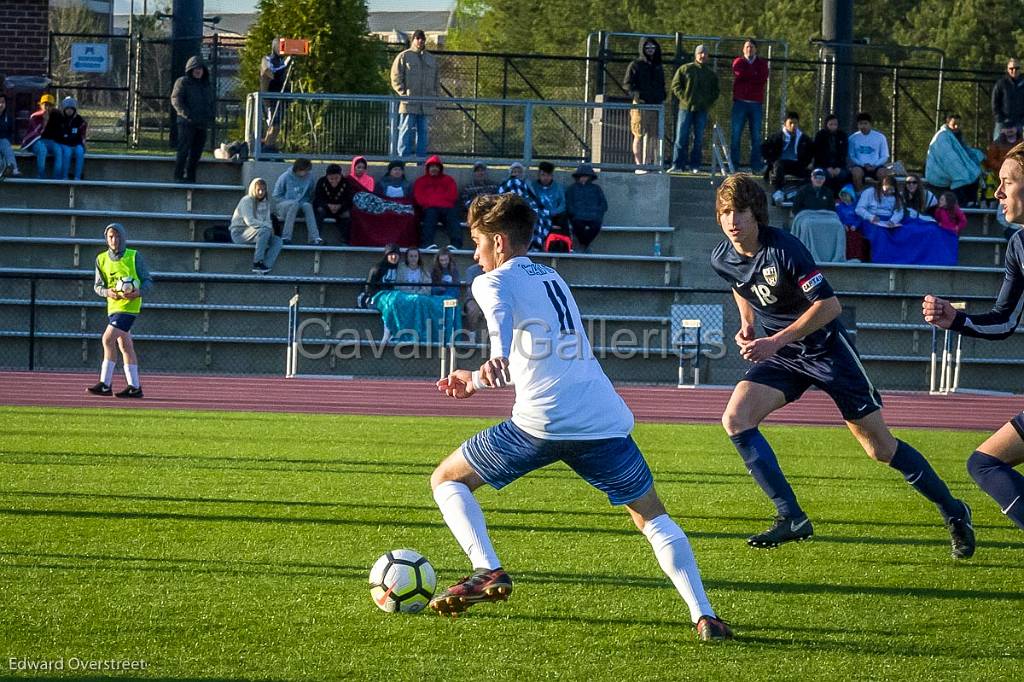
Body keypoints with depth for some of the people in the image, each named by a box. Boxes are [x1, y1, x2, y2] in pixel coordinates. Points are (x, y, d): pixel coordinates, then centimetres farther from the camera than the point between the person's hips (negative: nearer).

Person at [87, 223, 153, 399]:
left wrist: (138, 293, -22)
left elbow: (148, 281, -2)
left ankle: (105, 384, -16)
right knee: (124, 345, 9)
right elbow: (97, 286, 10)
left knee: (108, 340, -17)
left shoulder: (134, 257, -4)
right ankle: (134, 387, 14)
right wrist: (107, 292, -12)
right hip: (113, 306, 6)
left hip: (129, 305, -6)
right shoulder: (102, 259, 8)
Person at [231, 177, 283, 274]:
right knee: (264, 231, -33)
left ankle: (265, 267, -28)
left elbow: (267, 220, 14)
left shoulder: (265, 202, 11)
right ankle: (257, 263, -30)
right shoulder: (246, 201, -13)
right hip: (239, 233, -8)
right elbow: (250, 221, -23)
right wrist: (269, 226, -21)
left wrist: (270, 226, -10)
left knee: (278, 241, -12)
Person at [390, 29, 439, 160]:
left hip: (427, 104, 4)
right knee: (406, 131, -6)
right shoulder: (404, 57, 4)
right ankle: (403, 158, -5)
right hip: (409, 103, -4)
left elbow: (437, 80, 22)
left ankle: (422, 158, 8)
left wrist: (435, 96, 10)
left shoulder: (432, 59, 18)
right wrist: (404, 94, -10)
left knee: (423, 131, 4)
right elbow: (396, 78, -1)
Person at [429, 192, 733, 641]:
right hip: (605, 418, 6)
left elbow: (500, 316, -20)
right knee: (653, 518, 16)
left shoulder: (494, 281, 7)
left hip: (543, 420, -6)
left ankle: (488, 571, -6)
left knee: (447, 480, 14)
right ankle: (704, 616, -2)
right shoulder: (553, 279, 29)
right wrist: (479, 382, 49)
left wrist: (496, 357, -40)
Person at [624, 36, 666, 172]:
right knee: (640, 135, -6)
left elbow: (662, 85, 25)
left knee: (652, 136, 3)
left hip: (656, 105, 5)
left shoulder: (658, 67, 19)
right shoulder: (635, 65, 2)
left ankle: (648, 163, 8)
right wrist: (637, 95, -16)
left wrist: (662, 98, 10)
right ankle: (639, 164, -6)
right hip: (640, 105, -5)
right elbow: (628, 84, -2)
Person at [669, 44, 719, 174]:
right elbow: (675, 85, 4)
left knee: (699, 139, 2)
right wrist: (684, 98, -7)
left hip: (702, 110, 2)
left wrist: (708, 103, 3)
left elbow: (715, 92, 18)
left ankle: (695, 165, 7)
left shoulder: (711, 74, 12)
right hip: (686, 108, -2)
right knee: (681, 138, -5)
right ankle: (678, 165, -2)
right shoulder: (685, 69, 5)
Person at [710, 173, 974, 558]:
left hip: (826, 349, -6)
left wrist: (774, 342, -28)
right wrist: (747, 324, 4)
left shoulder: (783, 250, -25)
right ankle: (791, 519, -14)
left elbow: (829, 305, -26)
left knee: (880, 447, -3)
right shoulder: (722, 259, -5)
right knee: (735, 419, -18)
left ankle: (953, 512, 16)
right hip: (780, 356, 6)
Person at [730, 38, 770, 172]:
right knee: (736, 134, -5)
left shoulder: (762, 64, 13)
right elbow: (739, 73, -10)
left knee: (756, 136, 0)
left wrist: (747, 76, -4)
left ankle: (756, 166, 2)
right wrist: (754, 75, -3)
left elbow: (763, 79, -5)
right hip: (740, 102, -1)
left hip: (756, 104, 1)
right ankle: (733, 164, -2)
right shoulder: (738, 62, 12)